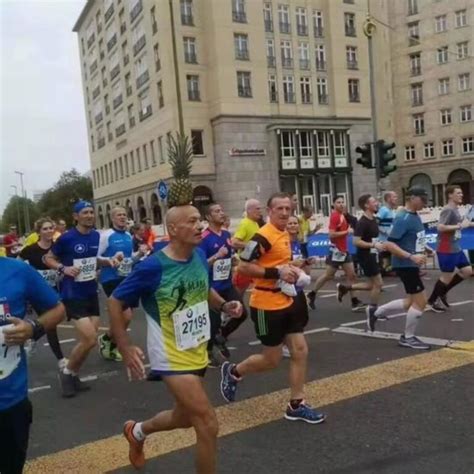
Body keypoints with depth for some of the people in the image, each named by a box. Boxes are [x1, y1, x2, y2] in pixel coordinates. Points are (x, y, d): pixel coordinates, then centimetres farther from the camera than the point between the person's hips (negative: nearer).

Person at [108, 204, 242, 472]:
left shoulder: (200, 256, -4)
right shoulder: (153, 267, -23)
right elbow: (115, 302, -12)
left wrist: (224, 305, -4)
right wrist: (126, 348, -17)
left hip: (198, 353, 7)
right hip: (172, 357, -7)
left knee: (185, 416, 25)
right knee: (208, 424, -9)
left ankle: (138, 431, 54)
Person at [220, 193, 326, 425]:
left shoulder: (285, 234, 10)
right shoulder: (263, 236, -19)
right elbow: (243, 266, -23)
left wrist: (290, 268, 5)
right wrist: (277, 272, -25)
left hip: (287, 302, 9)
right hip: (267, 306, -9)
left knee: (300, 351, 7)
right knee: (272, 360, 3)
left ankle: (296, 405, 19)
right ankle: (233, 372, 28)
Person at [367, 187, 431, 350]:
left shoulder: (415, 216, 9)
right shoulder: (403, 218, -19)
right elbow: (390, 244, -25)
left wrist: (423, 249, 12)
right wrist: (411, 256, -30)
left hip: (411, 265, 9)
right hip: (405, 265, -9)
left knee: (411, 302, 16)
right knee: (420, 300, -3)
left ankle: (376, 312, 28)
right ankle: (408, 338, 13)